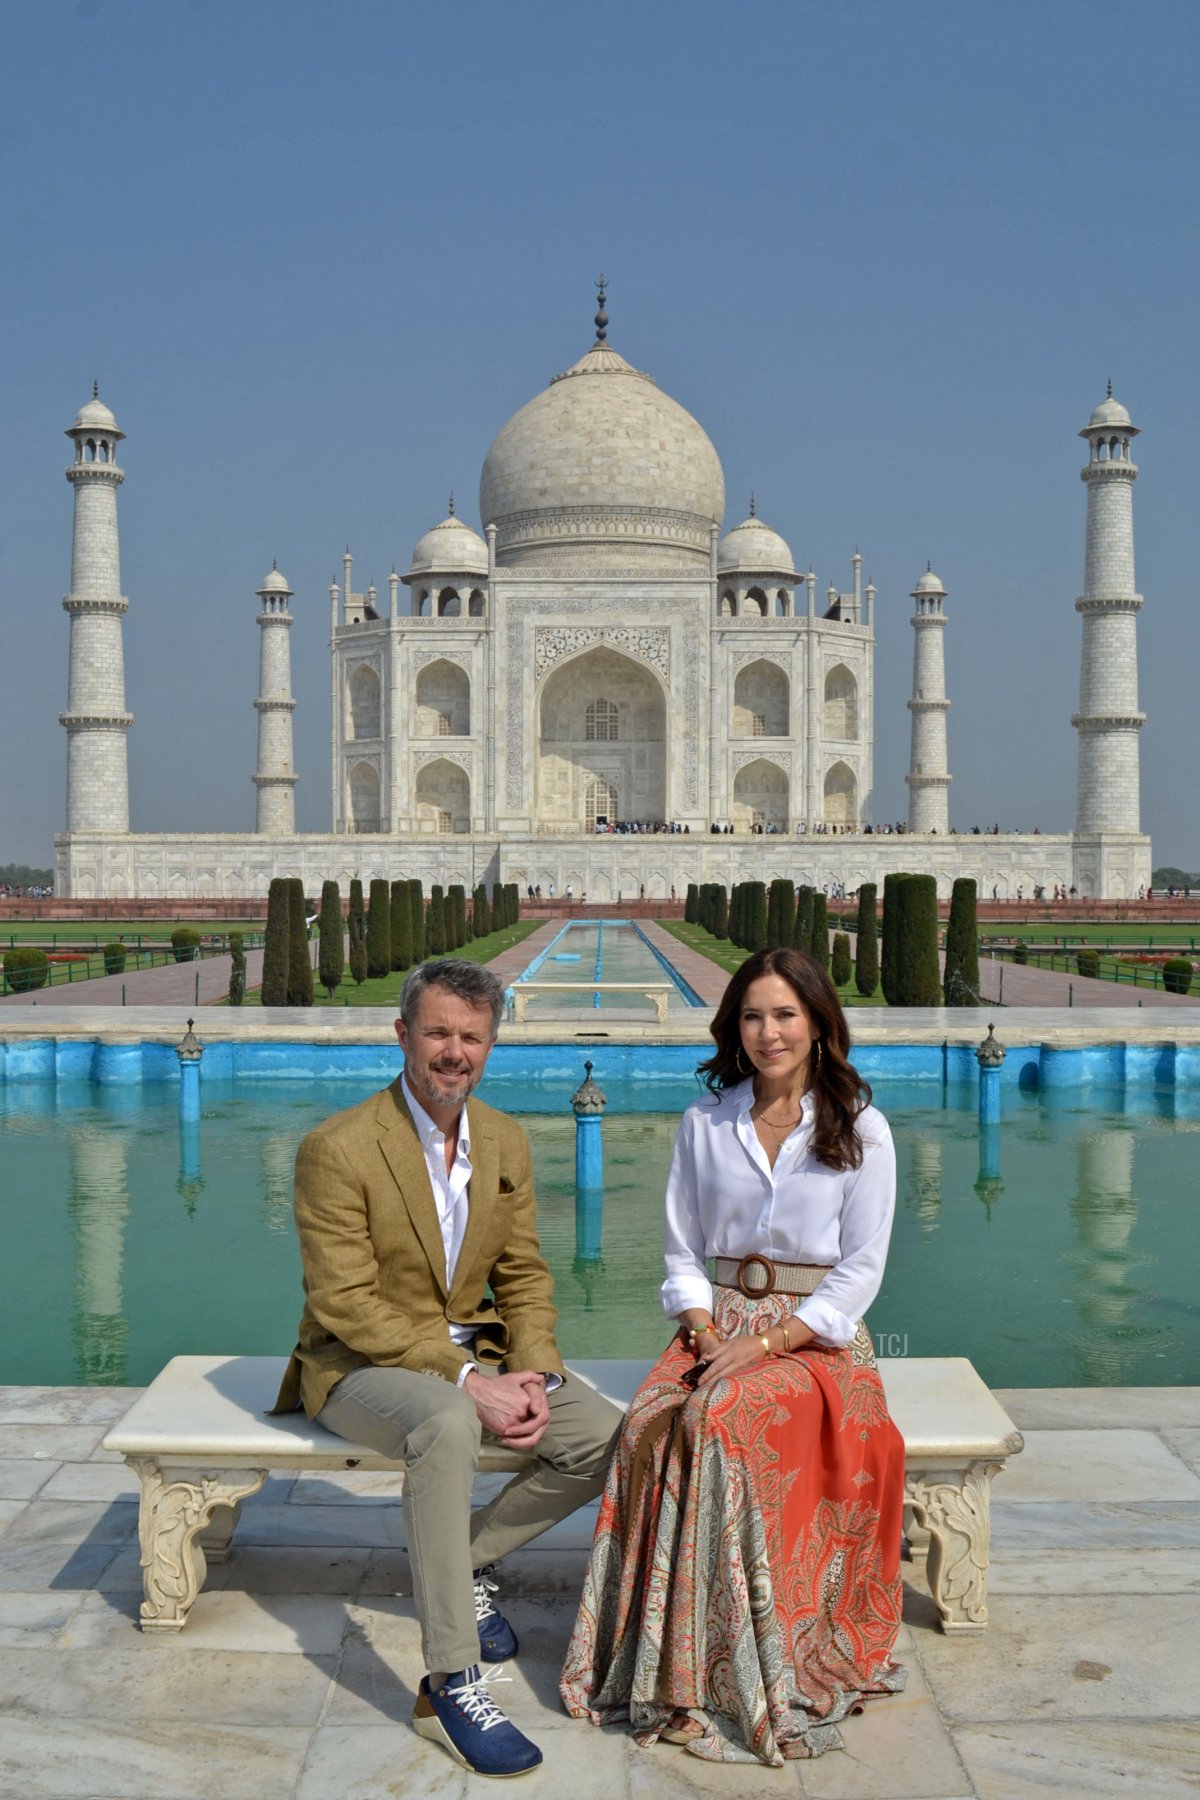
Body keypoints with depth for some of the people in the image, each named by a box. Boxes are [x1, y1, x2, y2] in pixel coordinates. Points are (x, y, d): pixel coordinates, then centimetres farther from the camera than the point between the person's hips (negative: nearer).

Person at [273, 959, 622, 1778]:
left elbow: (524, 1276, 8)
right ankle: (451, 1685, -31)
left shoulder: (506, 1141, 3)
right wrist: (464, 1381, -26)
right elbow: (345, 1305, -20)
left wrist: (534, 1378, -11)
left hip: (476, 1355, 6)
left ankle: (469, 1559, 10)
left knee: (609, 1438, -12)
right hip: (361, 1364, -6)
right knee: (447, 1425, -38)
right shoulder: (338, 1148, -17)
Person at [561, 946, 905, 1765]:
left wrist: (768, 1343, -15)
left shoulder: (860, 1128, 1)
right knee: (650, 1428, -29)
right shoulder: (706, 1122, 10)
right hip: (718, 1323, 3)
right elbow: (682, 1252, 12)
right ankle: (656, 1662, -19)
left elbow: (860, 1269, -4)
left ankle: (736, 1675, -20)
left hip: (816, 1336, -3)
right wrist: (706, 1334, -8)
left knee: (719, 1420, -33)